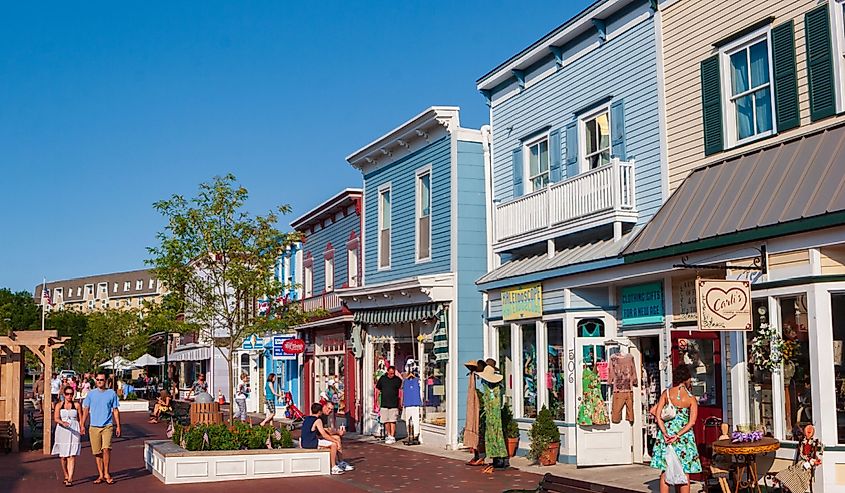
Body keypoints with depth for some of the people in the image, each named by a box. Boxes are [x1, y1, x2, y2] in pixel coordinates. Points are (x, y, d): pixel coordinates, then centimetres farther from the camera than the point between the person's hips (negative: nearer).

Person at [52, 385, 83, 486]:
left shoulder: (77, 405, 6)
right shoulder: (59, 405, 4)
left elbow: (80, 418, 12)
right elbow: (56, 418, -9)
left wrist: (82, 428, 5)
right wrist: (63, 423, -27)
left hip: (74, 432, -1)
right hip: (62, 432, 1)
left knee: (72, 456, -10)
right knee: (63, 456, 8)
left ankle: (70, 479, -14)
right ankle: (66, 476, 26)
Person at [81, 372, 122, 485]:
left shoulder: (111, 393, 5)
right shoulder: (91, 394, 6)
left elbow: (115, 411, 9)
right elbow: (86, 410, 10)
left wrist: (118, 426, 7)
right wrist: (82, 425, 2)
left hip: (108, 426, -2)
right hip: (94, 427, 2)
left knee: (106, 448, -17)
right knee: (97, 452, 5)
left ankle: (106, 473, -6)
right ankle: (101, 475, 15)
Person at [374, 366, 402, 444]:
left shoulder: (397, 380, 1)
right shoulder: (382, 379, 6)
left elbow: (401, 390, 9)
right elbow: (378, 390, 13)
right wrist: (377, 401, 9)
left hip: (394, 404, -2)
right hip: (384, 404, 2)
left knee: (392, 421, -5)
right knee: (386, 421, 7)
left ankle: (392, 437, -2)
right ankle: (388, 436, 19)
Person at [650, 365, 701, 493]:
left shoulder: (666, 393, -2)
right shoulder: (691, 398, -7)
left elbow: (658, 415, -6)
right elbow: (692, 422, -14)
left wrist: (665, 433, -9)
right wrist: (678, 436, -14)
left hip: (667, 434, 2)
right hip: (684, 436, -2)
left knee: (665, 471, 8)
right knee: (684, 473, 7)